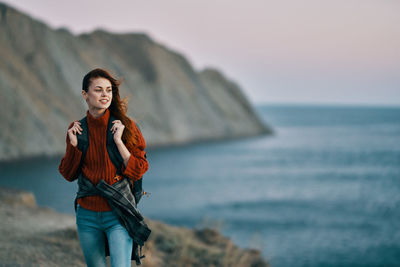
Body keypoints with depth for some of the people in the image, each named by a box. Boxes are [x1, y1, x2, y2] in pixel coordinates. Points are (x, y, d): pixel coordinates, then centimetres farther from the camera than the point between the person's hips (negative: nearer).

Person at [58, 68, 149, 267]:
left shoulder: (125, 126, -5)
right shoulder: (77, 129, 4)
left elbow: (138, 172, -8)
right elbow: (68, 175, 7)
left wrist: (119, 142, -17)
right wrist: (73, 145, -6)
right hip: (87, 215, 3)